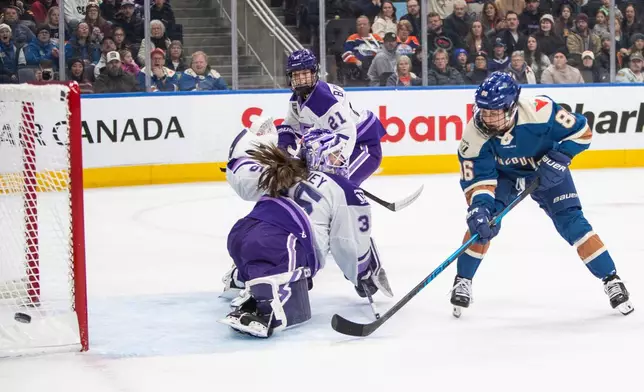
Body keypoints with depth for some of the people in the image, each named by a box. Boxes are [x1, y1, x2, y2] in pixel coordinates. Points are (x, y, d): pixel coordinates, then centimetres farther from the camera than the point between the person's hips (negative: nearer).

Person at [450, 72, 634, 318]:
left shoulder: (540, 111, -38)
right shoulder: (474, 134, -31)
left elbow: (581, 131, -24)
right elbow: (476, 178, -28)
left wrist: (558, 158, -33)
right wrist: (478, 207, -45)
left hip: (546, 172, -1)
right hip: (503, 175, 1)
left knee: (572, 223, -10)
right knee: (483, 221, -19)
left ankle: (611, 280, 2)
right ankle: (463, 281, 0)